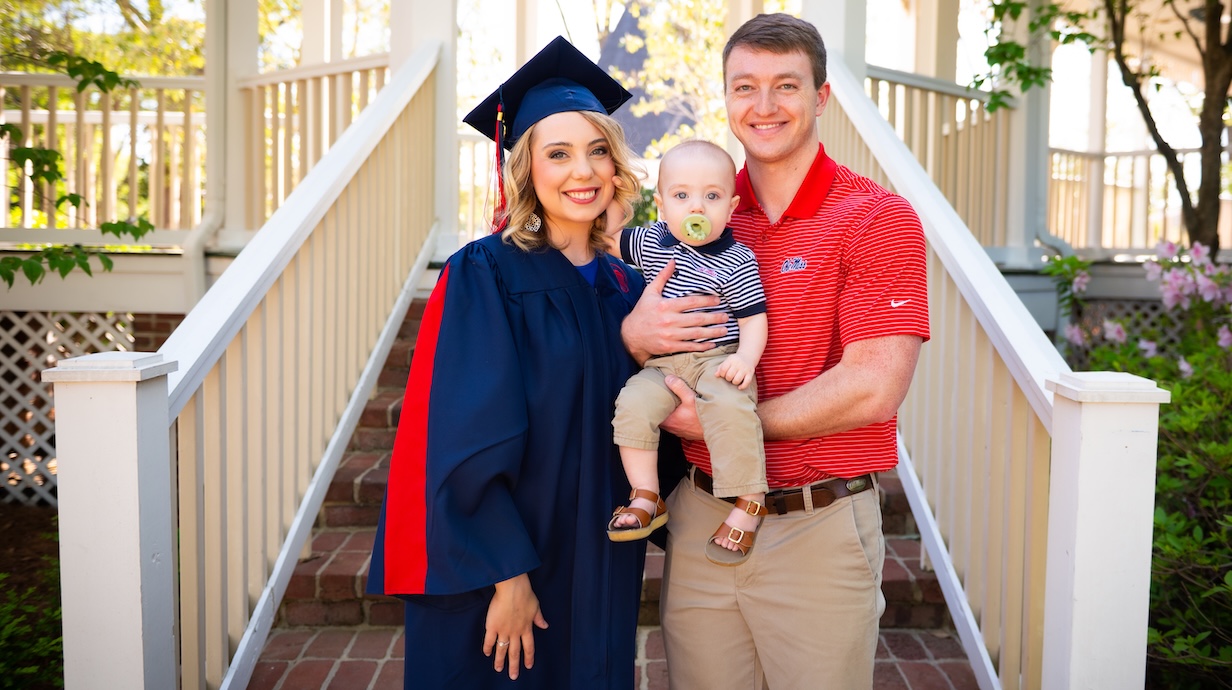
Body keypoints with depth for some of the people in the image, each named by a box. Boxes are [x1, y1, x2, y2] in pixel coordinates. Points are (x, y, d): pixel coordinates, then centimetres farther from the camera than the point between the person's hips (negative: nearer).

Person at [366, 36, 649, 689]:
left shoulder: (627, 288, 5)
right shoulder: (483, 276, -12)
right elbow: (466, 441, -17)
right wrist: (507, 576, -19)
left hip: (601, 572, 5)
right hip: (493, 576, -5)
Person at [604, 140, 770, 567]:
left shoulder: (736, 261, -6)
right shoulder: (652, 242, 8)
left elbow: (753, 318, -7)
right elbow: (612, 241, 29)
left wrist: (746, 358, -22)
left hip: (719, 359, -5)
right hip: (664, 363, 5)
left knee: (730, 408, -32)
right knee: (633, 404, -19)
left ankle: (749, 503, -19)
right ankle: (646, 498, -7)